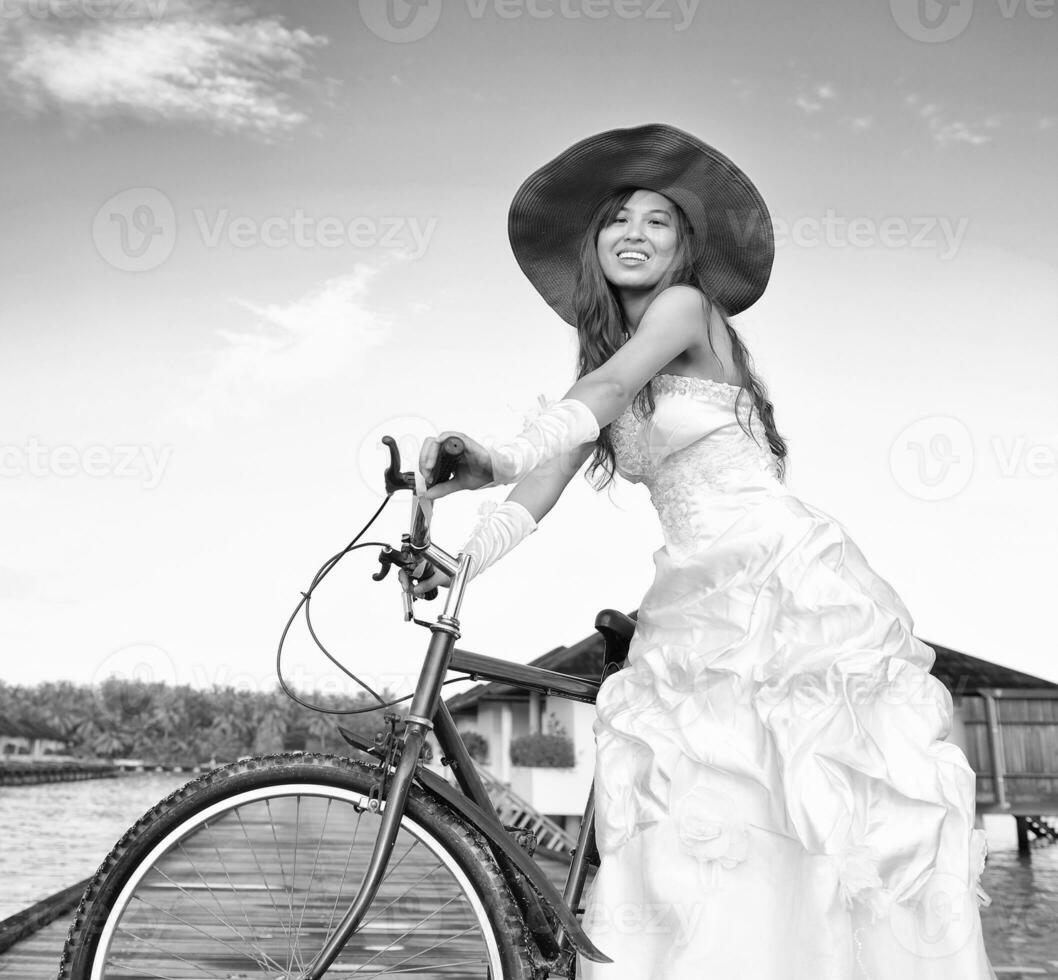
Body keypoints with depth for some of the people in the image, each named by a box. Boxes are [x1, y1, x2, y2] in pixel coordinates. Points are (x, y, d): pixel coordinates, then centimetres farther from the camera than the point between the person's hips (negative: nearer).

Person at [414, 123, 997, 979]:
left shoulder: (688, 308, -2)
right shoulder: (601, 354, 17)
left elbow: (609, 388, -22)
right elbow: (547, 479, 4)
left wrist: (504, 456, -38)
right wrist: (458, 560, -11)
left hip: (785, 578, -6)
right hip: (696, 597, 6)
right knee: (692, 825, -3)